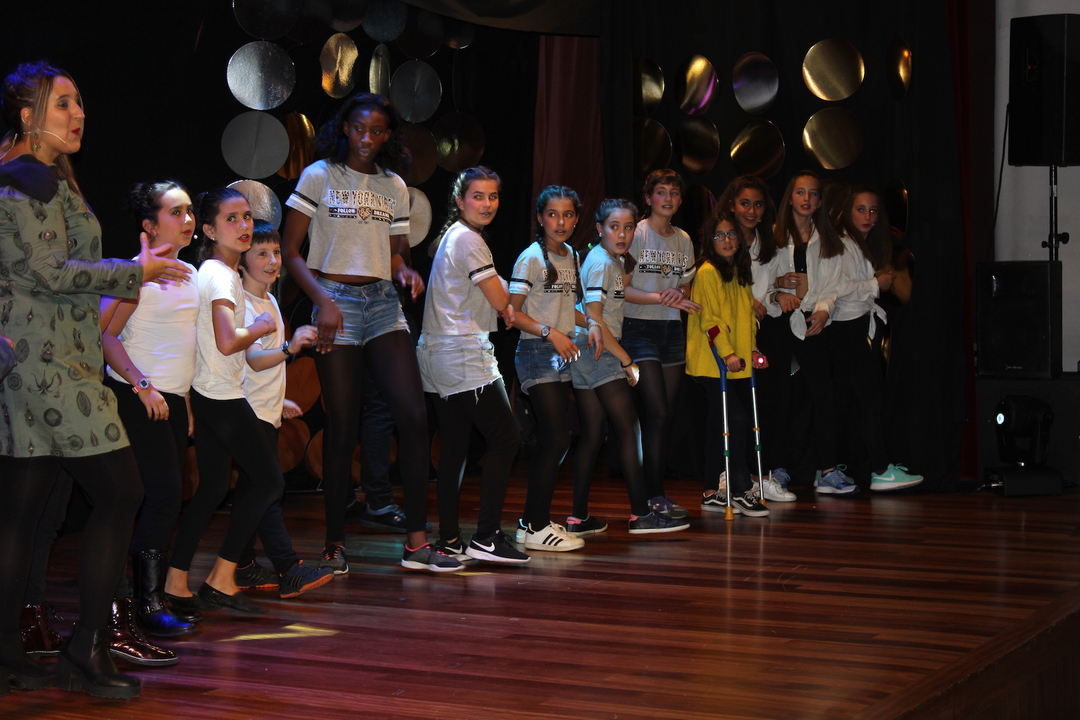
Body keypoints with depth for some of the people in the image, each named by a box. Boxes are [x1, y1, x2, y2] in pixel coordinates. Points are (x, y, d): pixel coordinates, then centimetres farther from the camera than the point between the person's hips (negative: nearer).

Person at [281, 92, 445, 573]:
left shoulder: (394, 186, 14)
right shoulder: (319, 176, 1)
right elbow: (290, 252, -2)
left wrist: (405, 272, -3)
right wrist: (323, 300, -14)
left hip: (383, 303, 4)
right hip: (336, 301, -4)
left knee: (414, 415, -7)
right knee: (342, 428, -3)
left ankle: (416, 541, -1)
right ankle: (334, 544, 8)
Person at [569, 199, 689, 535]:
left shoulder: (615, 260, 15)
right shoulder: (601, 262, -14)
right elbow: (594, 318, -19)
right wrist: (627, 360, -15)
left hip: (585, 355, 9)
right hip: (599, 353, -9)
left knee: (592, 433, 9)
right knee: (628, 429, -6)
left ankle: (579, 517, 11)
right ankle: (641, 514, -5)